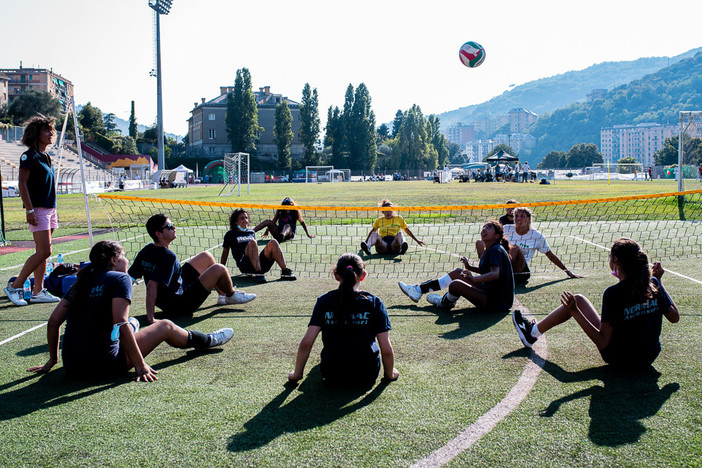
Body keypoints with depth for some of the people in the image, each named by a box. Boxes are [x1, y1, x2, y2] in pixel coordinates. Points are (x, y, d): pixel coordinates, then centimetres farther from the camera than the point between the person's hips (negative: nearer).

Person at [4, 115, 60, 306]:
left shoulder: (46, 156, 15)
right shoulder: (29, 156, -10)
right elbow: (22, 184, -14)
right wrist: (29, 210, -20)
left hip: (50, 209, 8)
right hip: (38, 210, -8)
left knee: (42, 252, 8)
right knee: (44, 251, -12)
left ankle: (38, 291, 12)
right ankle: (15, 287, -3)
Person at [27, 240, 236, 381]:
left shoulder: (80, 282, 12)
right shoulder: (120, 279, -6)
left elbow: (53, 321, 11)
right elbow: (120, 323, -17)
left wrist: (52, 360, 20)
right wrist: (140, 365, -15)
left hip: (71, 367, 7)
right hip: (103, 365, -6)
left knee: (132, 323, 29)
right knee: (165, 326, 13)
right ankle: (208, 341, 33)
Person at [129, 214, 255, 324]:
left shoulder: (145, 251, -2)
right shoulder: (168, 256, -29)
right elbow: (151, 285, -38)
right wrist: (150, 317, -40)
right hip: (180, 306, -10)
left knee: (206, 257, 18)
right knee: (219, 269, -14)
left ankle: (223, 295, 32)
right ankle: (232, 295, 18)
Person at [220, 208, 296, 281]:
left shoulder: (251, 232, 26)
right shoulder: (230, 234, 14)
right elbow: (225, 254, 14)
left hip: (261, 263, 5)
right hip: (244, 265, -5)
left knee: (273, 242, -18)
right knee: (252, 242, -31)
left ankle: (285, 271, -30)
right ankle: (258, 273, -42)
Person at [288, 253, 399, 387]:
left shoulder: (324, 301, -8)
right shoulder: (374, 302, -10)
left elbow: (306, 343, -13)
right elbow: (387, 350, -12)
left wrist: (296, 374, 1)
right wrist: (390, 374, 7)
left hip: (332, 377, 1)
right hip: (367, 377, -1)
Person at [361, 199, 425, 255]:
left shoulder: (399, 219, 19)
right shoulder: (379, 220, 21)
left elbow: (407, 231, 25)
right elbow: (372, 231, 30)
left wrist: (417, 240, 26)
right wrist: (365, 242, 29)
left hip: (394, 243, -1)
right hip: (383, 244, 1)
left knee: (399, 233, -33)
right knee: (374, 234, -29)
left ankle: (403, 247, -67)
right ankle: (367, 247, -61)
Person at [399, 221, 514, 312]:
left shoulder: (496, 250, -18)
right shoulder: (489, 250, 12)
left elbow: (495, 274, -34)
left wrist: (474, 278, -49)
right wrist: (470, 268, 15)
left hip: (497, 303, -10)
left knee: (455, 285, -24)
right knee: (457, 272, 15)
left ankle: (444, 303, 11)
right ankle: (419, 290, 20)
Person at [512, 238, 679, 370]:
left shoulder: (614, 293, -24)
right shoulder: (653, 283, -8)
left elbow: (602, 342, -24)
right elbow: (674, 317, 6)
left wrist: (575, 311, -23)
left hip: (621, 359, -5)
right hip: (649, 358, 6)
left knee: (578, 300, 7)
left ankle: (532, 332, 26)